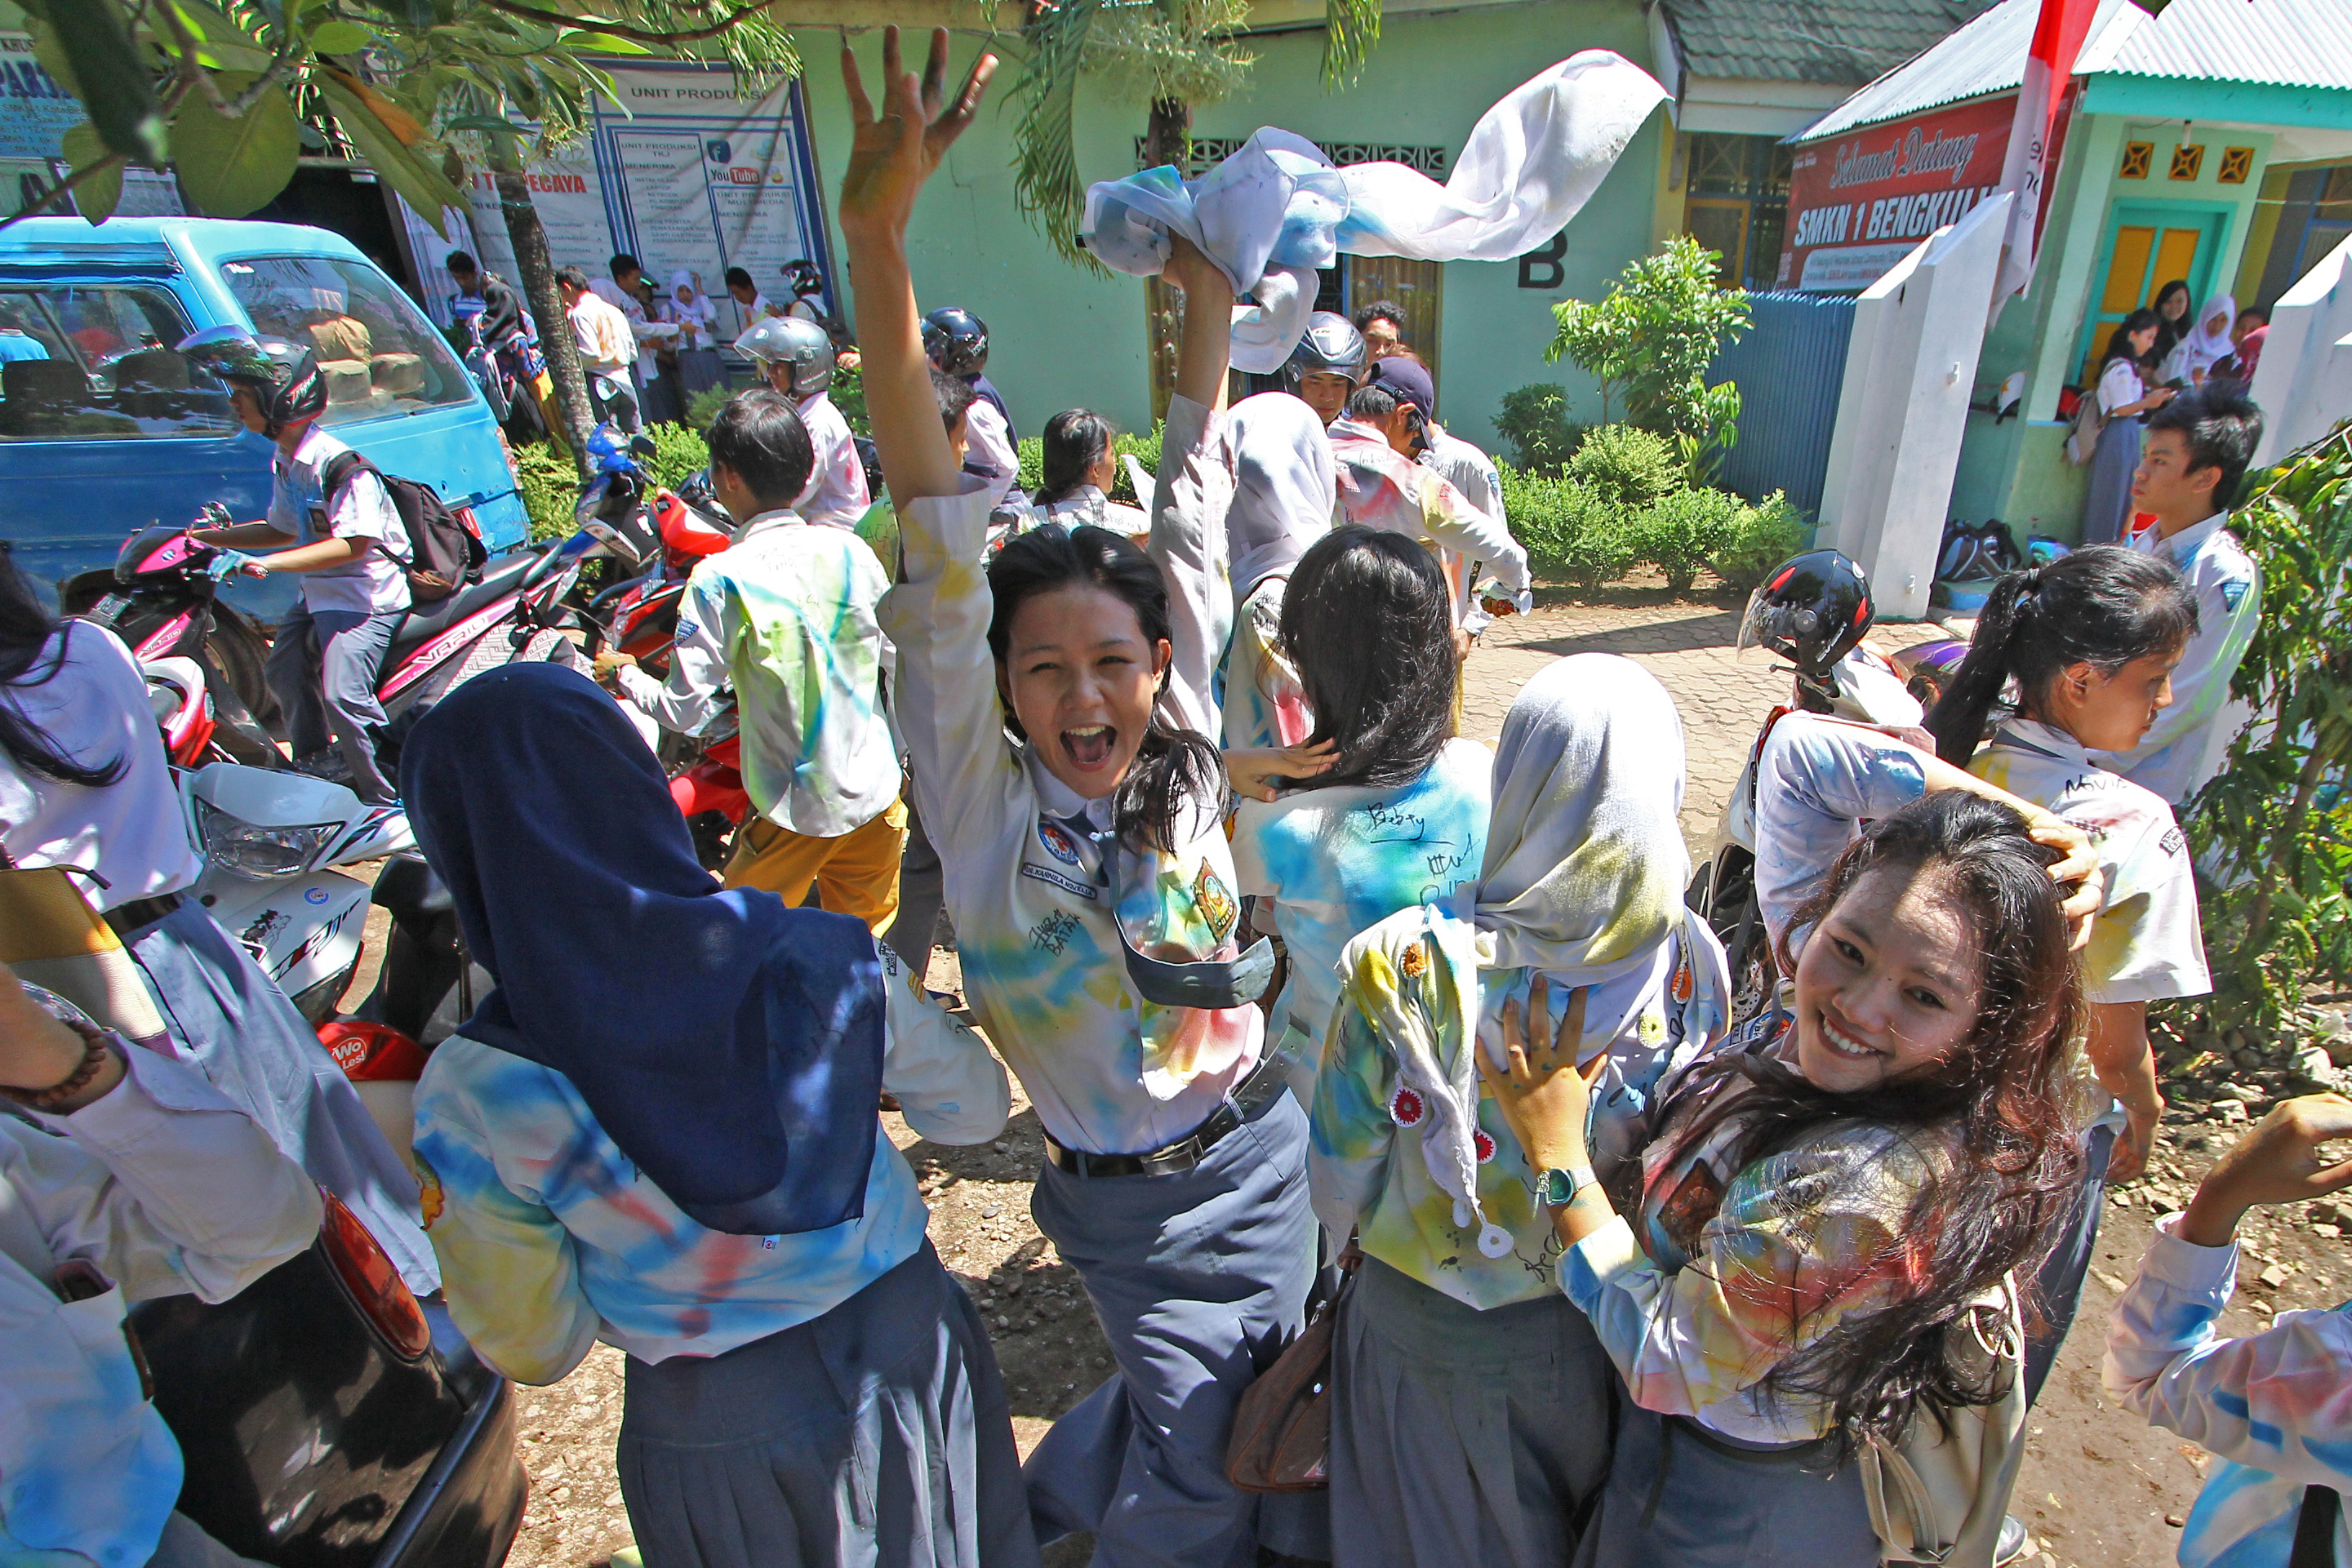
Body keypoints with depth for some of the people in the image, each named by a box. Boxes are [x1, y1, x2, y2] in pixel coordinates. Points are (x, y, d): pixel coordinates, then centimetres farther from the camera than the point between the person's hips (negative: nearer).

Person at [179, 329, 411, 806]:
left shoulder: (340, 462, -20)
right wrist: (205, 537, 18)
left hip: (365, 591, -11)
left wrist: (268, 564, -29)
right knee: (283, 672, 22)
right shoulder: (283, 462, 12)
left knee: (342, 695, -20)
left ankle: (392, 805, -9)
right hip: (318, 590, 11)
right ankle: (312, 768, 42)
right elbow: (285, 530, 22)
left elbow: (353, 543, -26)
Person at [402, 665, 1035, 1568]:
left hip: (714, 1438, 0)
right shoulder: (825, 959, -22)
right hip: (910, 1349, 1)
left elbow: (535, 1350, -8)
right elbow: (976, 1109, -5)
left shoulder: (474, 1098, -23)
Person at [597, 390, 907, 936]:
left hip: (795, 809, -4)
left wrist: (624, 674, 7)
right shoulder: (853, 551, -2)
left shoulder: (720, 579, -15)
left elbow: (685, 712, -13)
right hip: (876, 794, 5)